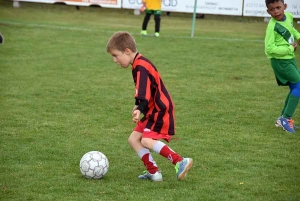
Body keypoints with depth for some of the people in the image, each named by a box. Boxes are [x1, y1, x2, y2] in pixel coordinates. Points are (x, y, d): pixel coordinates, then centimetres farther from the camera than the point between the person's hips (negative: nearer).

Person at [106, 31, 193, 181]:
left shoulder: (141, 67, -20)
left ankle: (180, 162, -20)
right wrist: (138, 106, 35)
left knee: (147, 140, -22)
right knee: (133, 139, 6)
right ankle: (153, 172, 5)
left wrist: (139, 109, -49)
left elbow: (144, 93, -35)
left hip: (160, 111, -10)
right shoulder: (138, 64, 11)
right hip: (153, 110, 10)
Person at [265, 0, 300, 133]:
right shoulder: (272, 27, -24)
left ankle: (283, 118, 22)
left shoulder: (289, 16, -1)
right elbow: (269, 48, -28)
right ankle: (286, 118, -12)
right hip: (280, 61, -8)